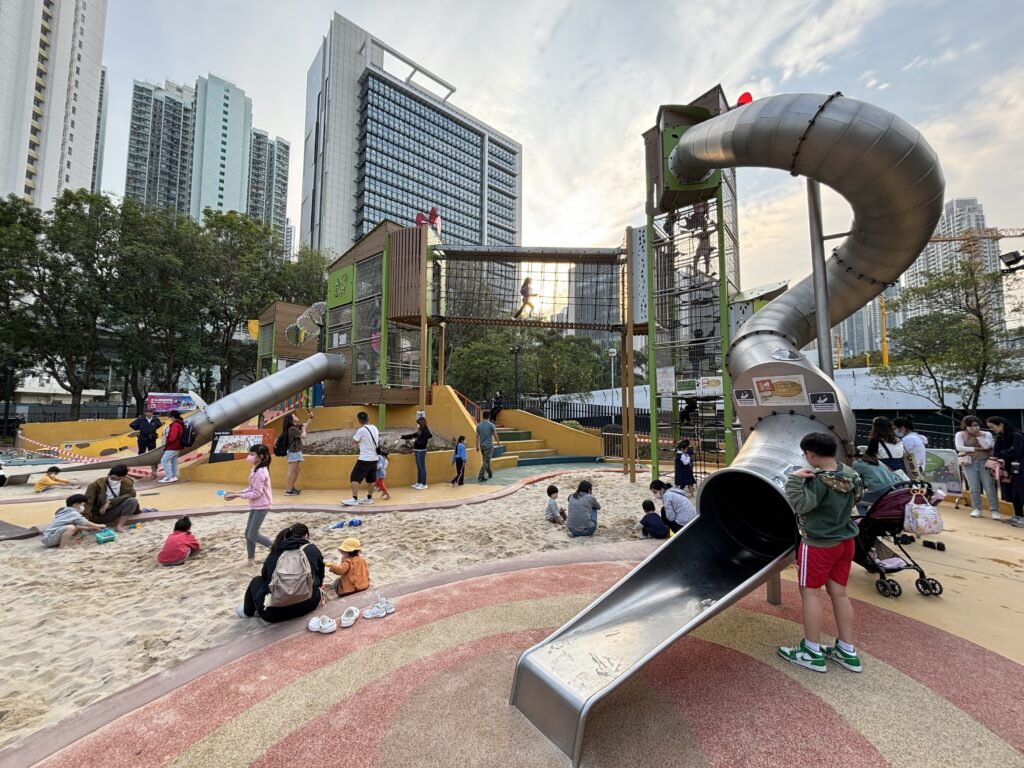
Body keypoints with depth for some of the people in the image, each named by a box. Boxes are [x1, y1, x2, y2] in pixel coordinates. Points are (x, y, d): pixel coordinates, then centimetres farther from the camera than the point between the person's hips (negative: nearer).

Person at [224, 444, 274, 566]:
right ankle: (250, 559, 25)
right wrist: (237, 493, 1)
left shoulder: (260, 472, -23)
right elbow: (251, 488, 13)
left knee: (253, 535, -6)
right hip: (255, 505, 10)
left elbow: (257, 493, -22)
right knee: (248, 533, 13)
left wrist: (238, 495, -17)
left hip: (262, 505, -10)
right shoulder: (255, 469, 8)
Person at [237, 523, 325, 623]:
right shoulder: (312, 549, 7)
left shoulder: (275, 552, 10)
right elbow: (320, 578, 18)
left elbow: (265, 576, 25)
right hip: (307, 605, 0)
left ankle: (247, 612, 47)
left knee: (257, 580, 30)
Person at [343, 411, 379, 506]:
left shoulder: (362, 430, -15)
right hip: (374, 458, 8)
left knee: (355, 477, -2)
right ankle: (369, 498, 21)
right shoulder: (375, 428, 7)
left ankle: (354, 499, -6)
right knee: (371, 479, 13)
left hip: (364, 459, -7)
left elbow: (354, 441, -4)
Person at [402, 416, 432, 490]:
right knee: (419, 468, 15)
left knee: (422, 468, -1)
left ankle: (424, 484, 6)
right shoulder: (419, 431, 9)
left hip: (421, 451, -8)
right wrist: (402, 437, 17)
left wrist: (415, 441, -15)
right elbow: (412, 435, 17)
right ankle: (419, 482, 24)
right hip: (417, 451, 8)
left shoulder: (426, 432, -16)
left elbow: (423, 443, -20)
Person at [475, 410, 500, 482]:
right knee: (486, 461, -6)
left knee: (486, 460, 19)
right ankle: (481, 476, -14)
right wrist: (498, 442, 13)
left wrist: (477, 446, 12)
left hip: (482, 445, 6)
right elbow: (495, 435, -4)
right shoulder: (491, 425, -10)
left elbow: (477, 436, 5)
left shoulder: (479, 425, 3)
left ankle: (490, 474, 31)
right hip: (488, 445, -6)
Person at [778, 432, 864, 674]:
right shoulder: (850, 474, 0)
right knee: (839, 593, 16)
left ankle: (812, 652, 13)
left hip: (818, 544, -8)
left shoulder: (818, 480, -25)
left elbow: (800, 505, -24)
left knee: (810, 592, 4)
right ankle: (847, 651, 25)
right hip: (845, 541, 8)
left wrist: (795, 479, -28)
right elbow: (856, 497, 17)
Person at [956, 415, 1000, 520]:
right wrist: (976, 449, -7)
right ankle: (977, 509, 11)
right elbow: (959, 447, -7)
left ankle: (995, 510, 7)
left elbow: (986, 446, -9)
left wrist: (978, 435, -11)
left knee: (990, 488, -1)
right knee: (974, 488, 3)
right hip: (969, 464, 0)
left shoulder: (986, 434, 6)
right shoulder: (960, 434, 4)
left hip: (985, 463, 0)